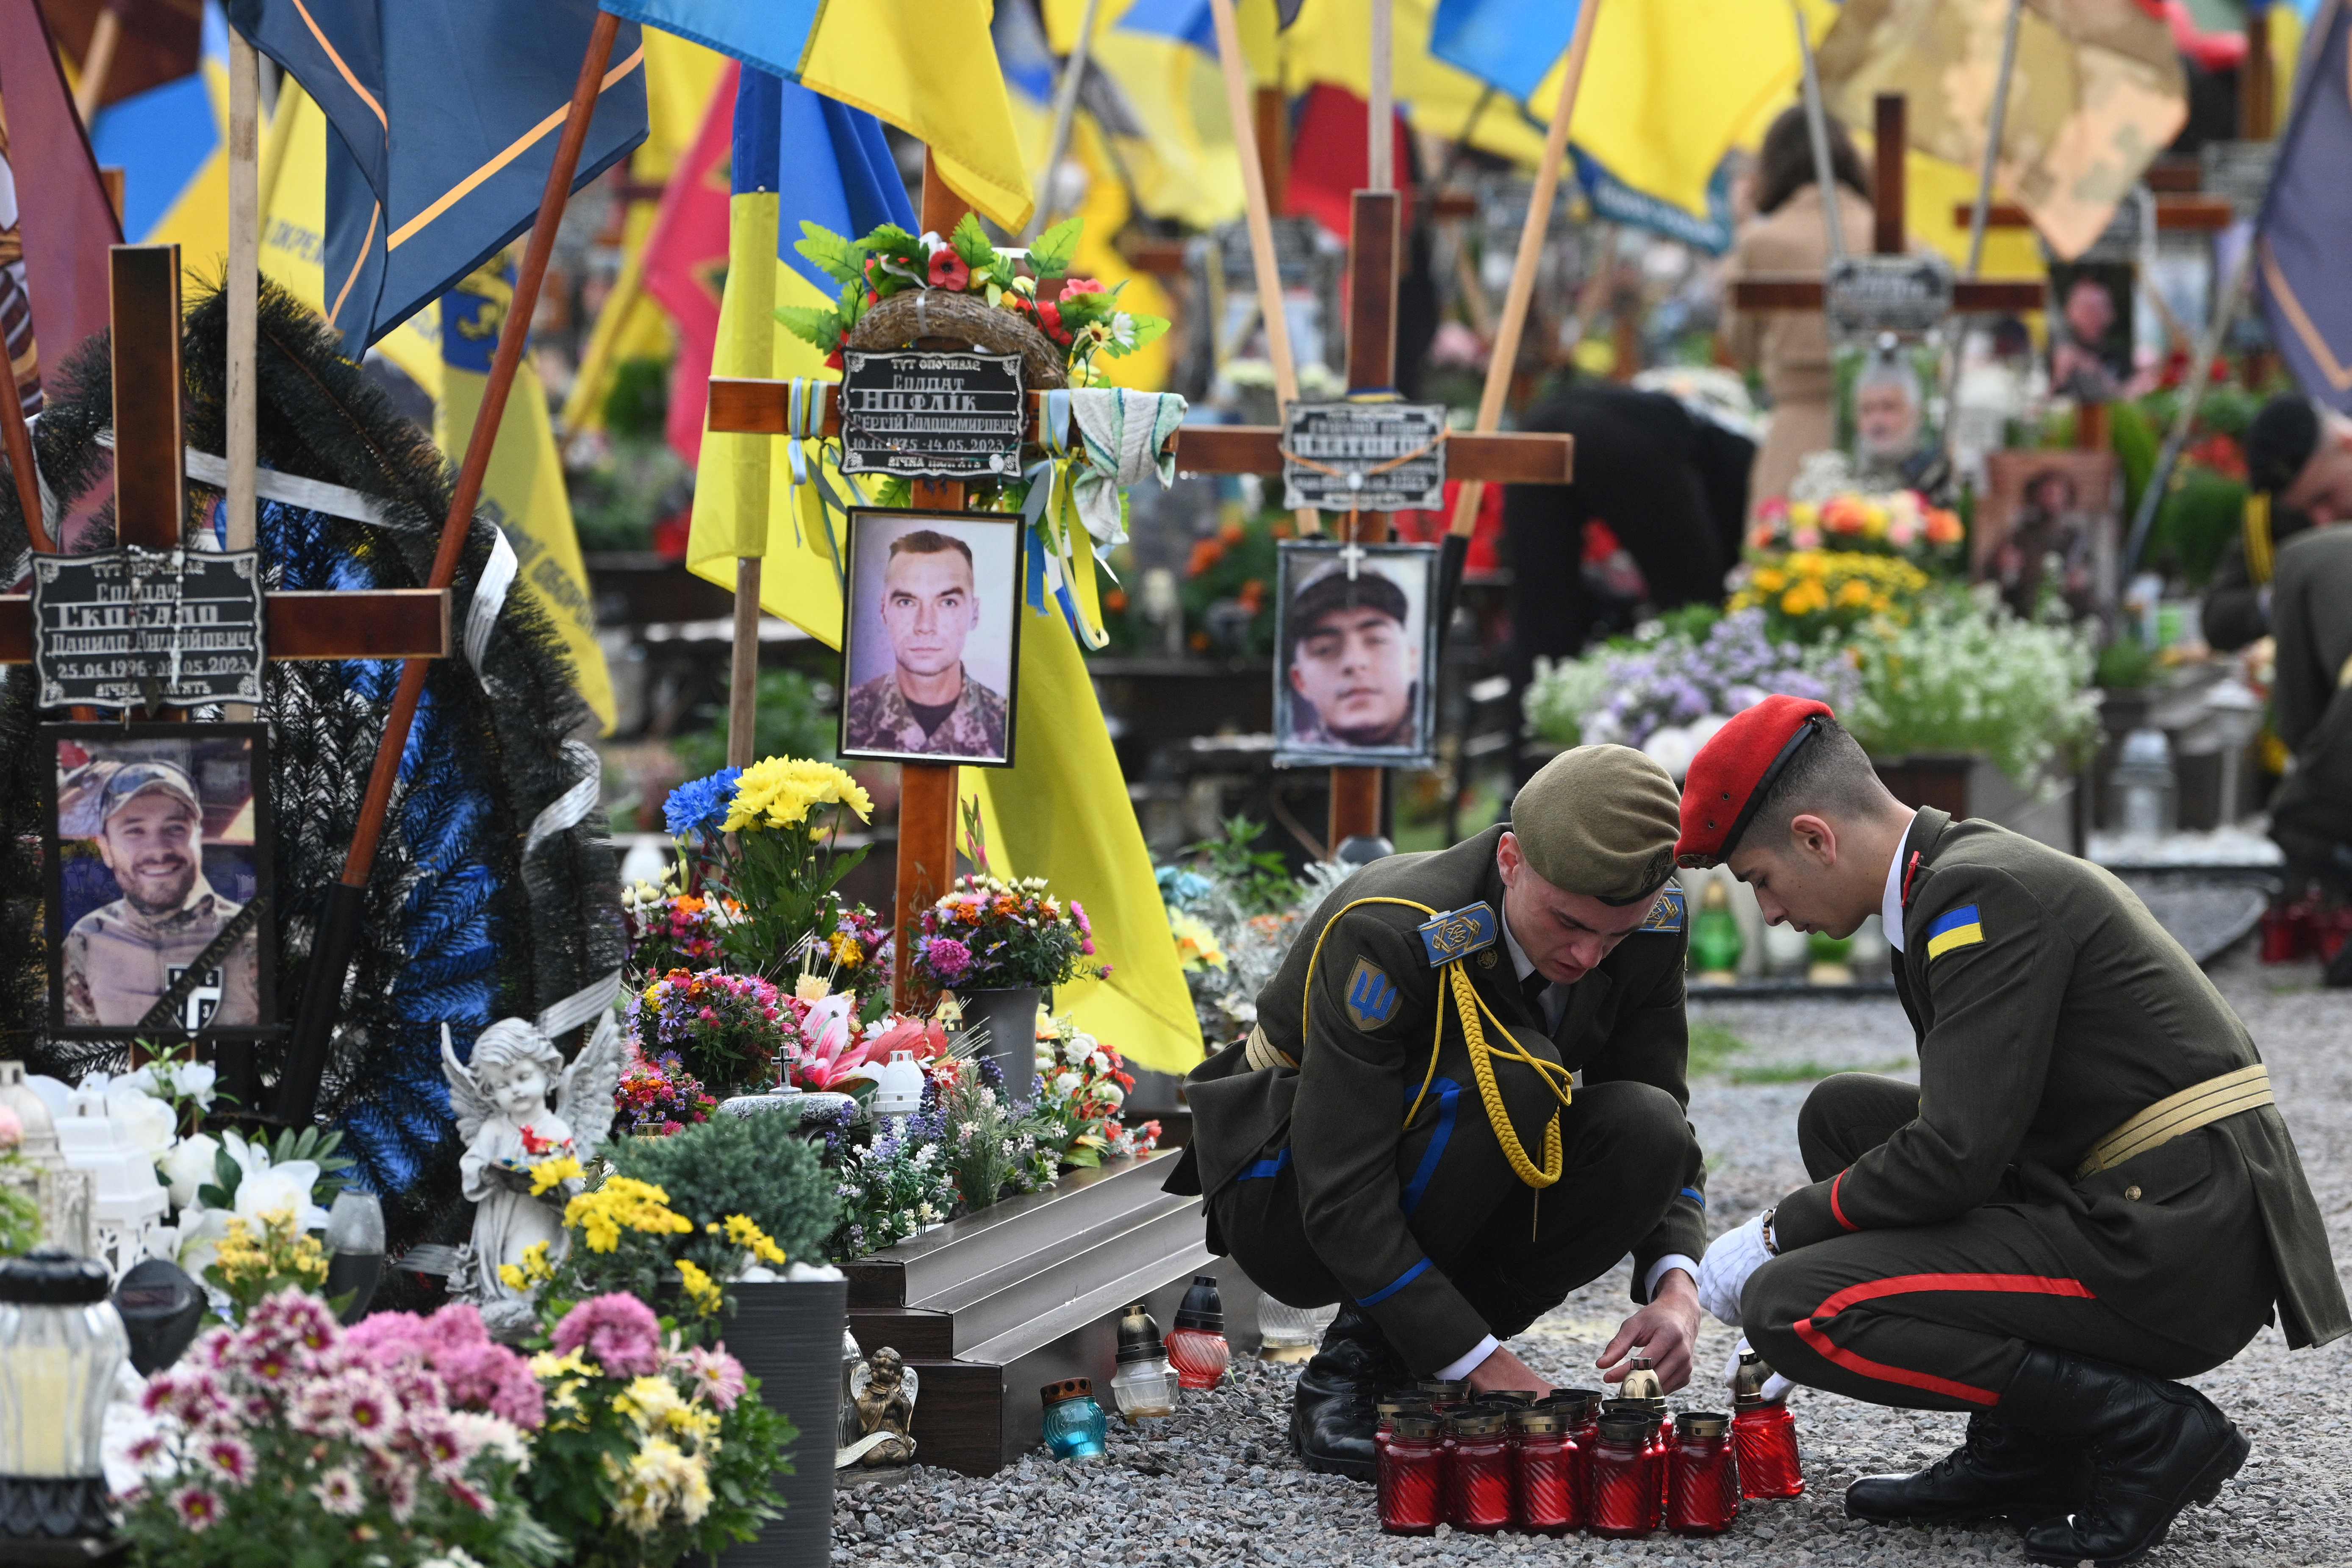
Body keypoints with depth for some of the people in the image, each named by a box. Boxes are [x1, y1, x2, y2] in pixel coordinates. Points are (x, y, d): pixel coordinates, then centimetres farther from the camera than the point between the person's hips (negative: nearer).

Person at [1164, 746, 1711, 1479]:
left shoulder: (1651, 925, -14)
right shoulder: (1390, 936, -32)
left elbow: (1668, 1120, -6)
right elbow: (1343, 1204, -34)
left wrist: (1675, 1287, -27)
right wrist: (1489, 1367, -39)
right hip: (1293, 1211, -6)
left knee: (1644, 1129, -23)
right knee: (1509, 1078, -33)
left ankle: (1397, 1366, -9)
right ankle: (1352, 1366, -15)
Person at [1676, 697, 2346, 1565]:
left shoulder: (1983, 894, -14)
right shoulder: (1976, 868, 16)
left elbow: (1955, 1158, -19)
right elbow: (1966, 1130, 24)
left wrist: (1780, 1232, -6)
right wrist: (1798, 1232, 21)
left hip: (2177, 1255, -10)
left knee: (1792, 1307, -13)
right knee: (1841, 1114, 18)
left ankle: (2146, 1430, -9)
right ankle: (2023, 1455, 12)